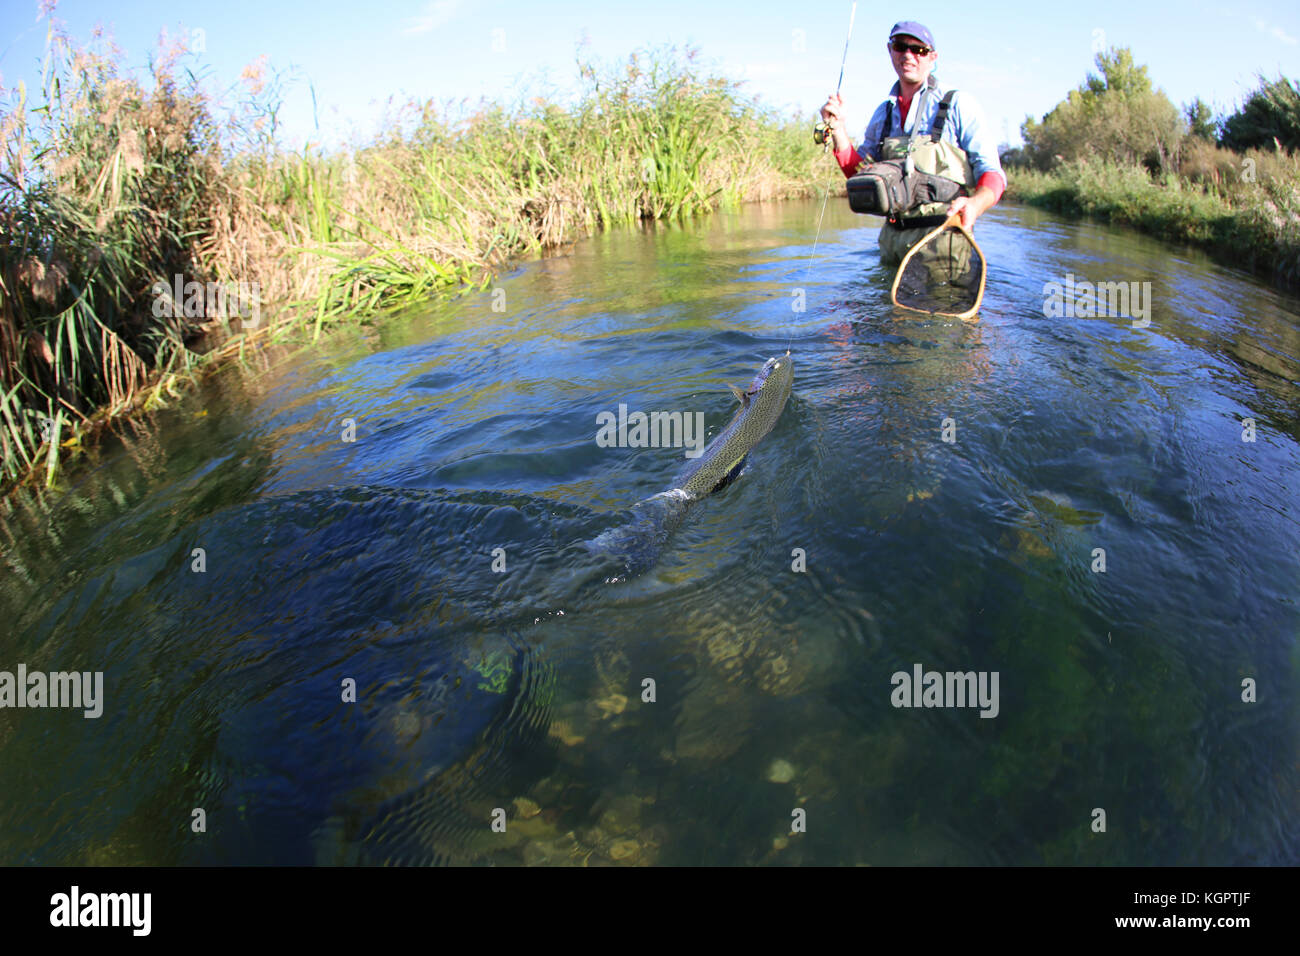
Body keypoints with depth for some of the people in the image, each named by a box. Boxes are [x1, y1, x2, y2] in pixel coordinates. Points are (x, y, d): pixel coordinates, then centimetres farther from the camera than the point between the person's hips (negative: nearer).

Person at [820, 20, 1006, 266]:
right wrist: (837, 128, 4)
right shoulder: (883, 113, 17)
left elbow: (992, 172, -5)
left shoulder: (958, 105, 1)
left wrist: (975, 204, -27)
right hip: (893, 238, 5)